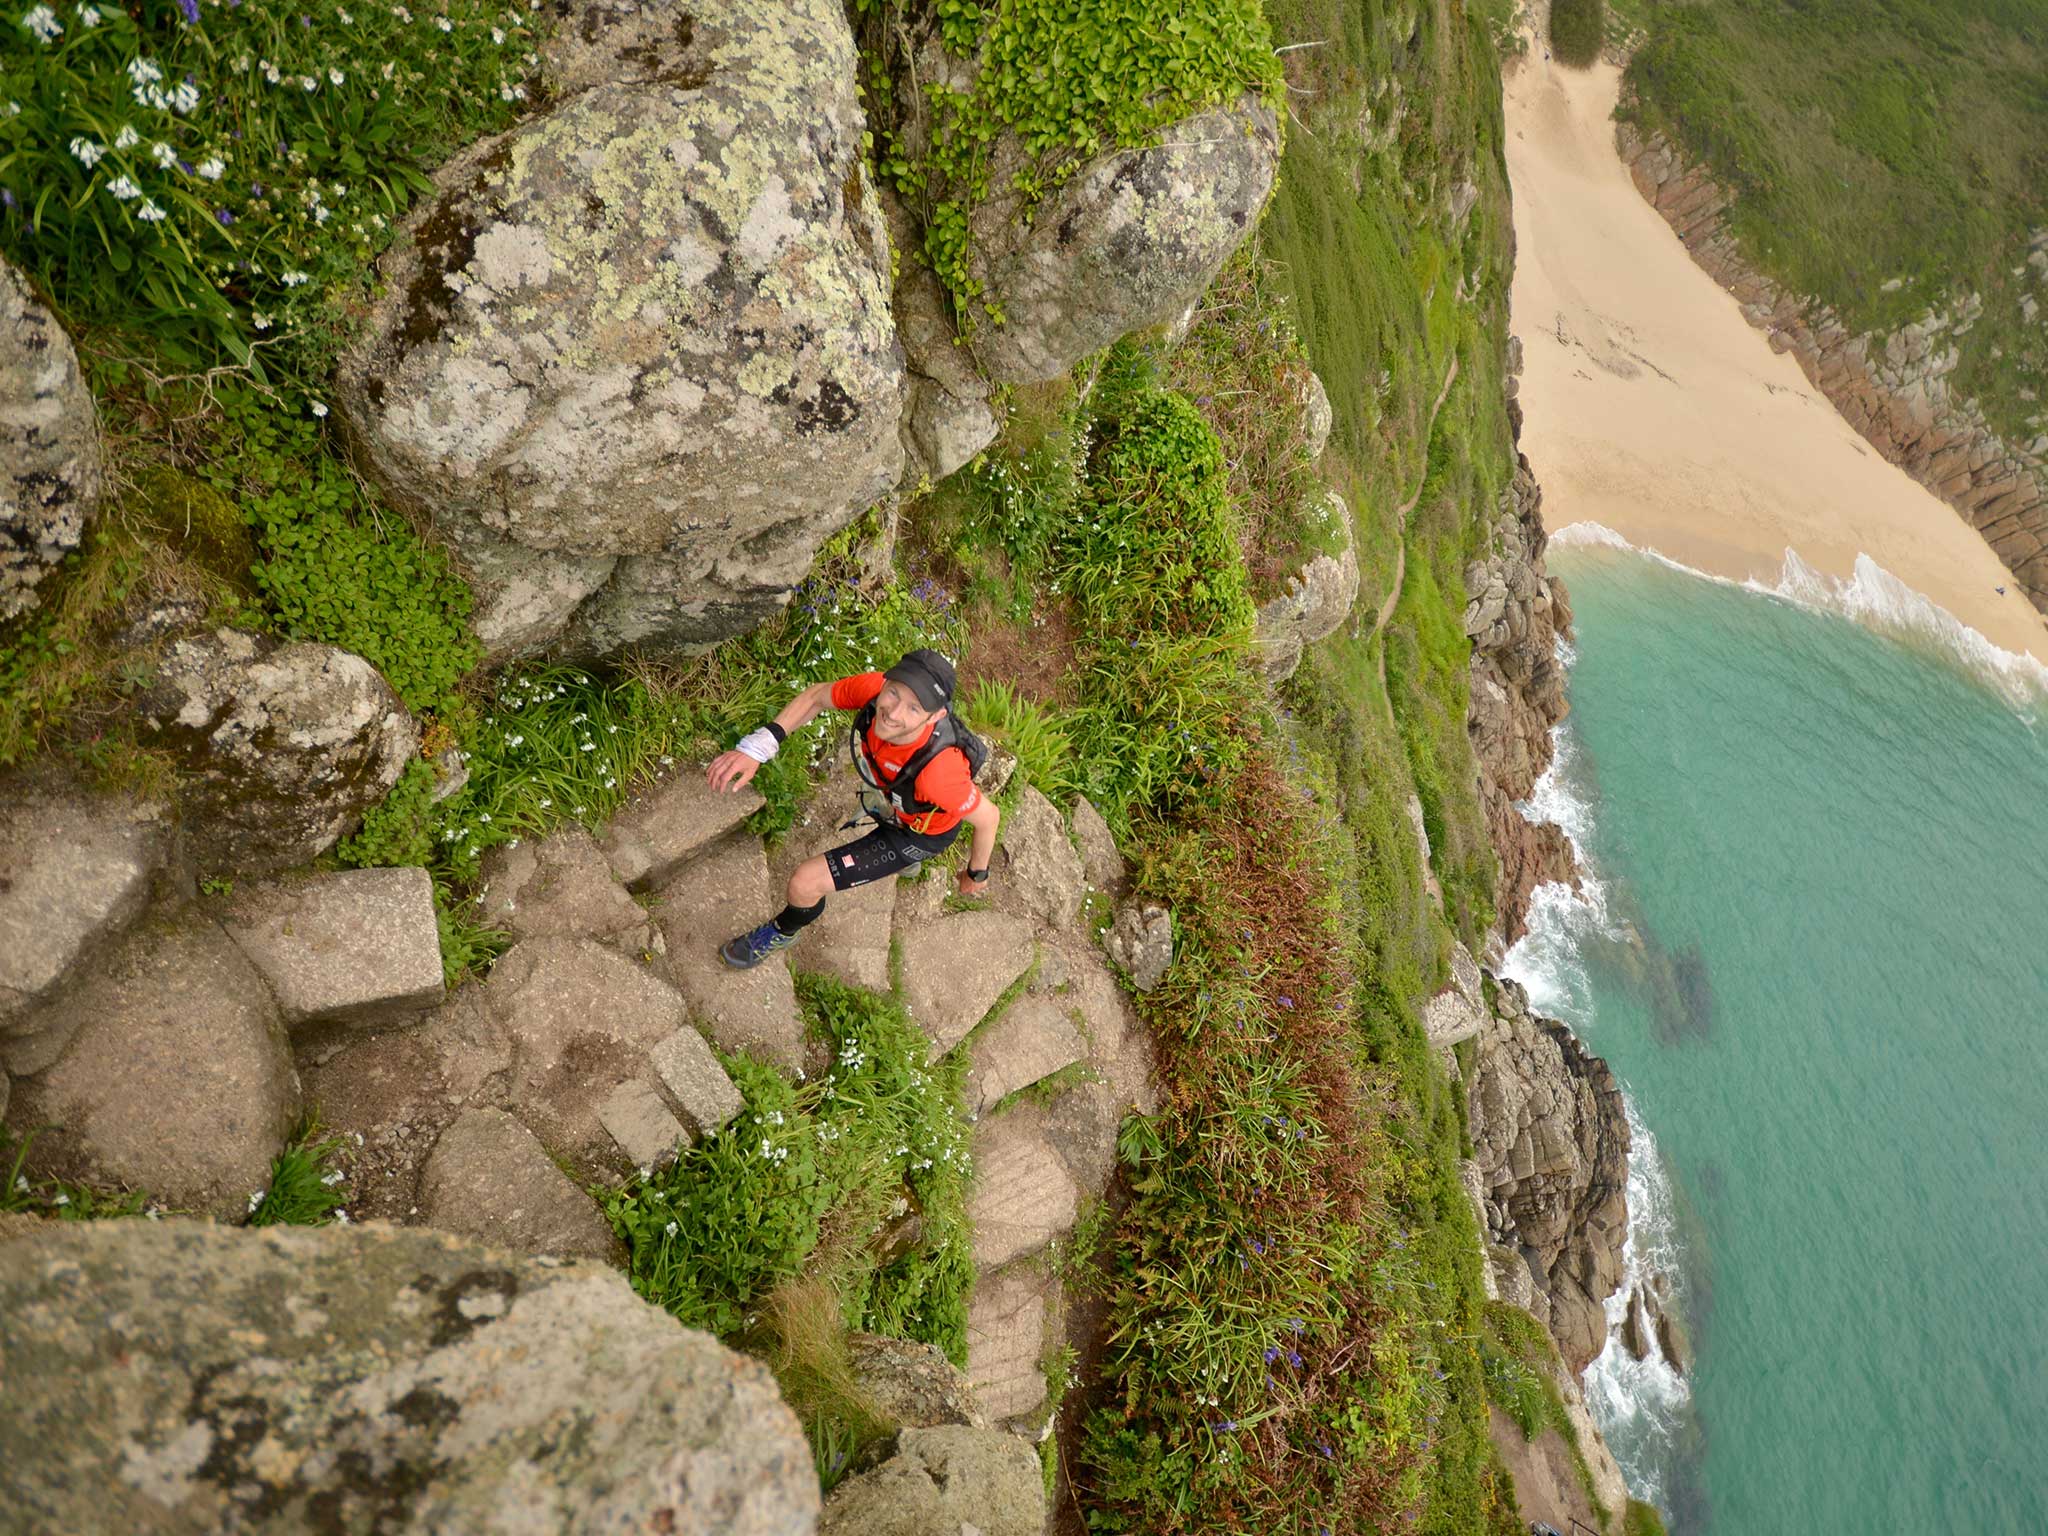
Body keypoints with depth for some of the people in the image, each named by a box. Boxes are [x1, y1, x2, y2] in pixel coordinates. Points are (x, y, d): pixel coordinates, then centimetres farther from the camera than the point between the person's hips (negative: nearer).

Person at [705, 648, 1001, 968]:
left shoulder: (937, 770, -47)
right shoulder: (875, 687, -34)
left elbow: (989, 817, -29)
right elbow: (817, 695, -13)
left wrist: (977, 875, -9)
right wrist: (756, 748, -26)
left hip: (919, 833, -6)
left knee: (805, 882, -7)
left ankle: (784, 931, 30)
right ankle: (907, 863, 74)